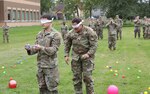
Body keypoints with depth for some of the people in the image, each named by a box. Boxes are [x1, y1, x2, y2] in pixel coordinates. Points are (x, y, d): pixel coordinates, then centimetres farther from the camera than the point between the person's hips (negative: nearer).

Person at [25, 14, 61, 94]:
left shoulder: (56, 35, -9)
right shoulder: (39, 34, 10)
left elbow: (53, 50, -16)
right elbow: (36, 49, 8)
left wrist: (41, 48, -27)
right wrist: (30, 48, -13)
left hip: (50, 66, -6)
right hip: (40, 65, 6)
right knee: (42, 87, 14)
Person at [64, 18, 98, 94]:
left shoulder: (89, 32, -11)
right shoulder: (71, 33, 1)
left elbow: (94, 45, -13)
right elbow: (67, 45, 14)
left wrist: (88, 54, -23)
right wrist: (66, 55, 4)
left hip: (87, 56, -4)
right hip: (75, 57, 4)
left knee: (87, 76, -7)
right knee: (76, 77, 6)